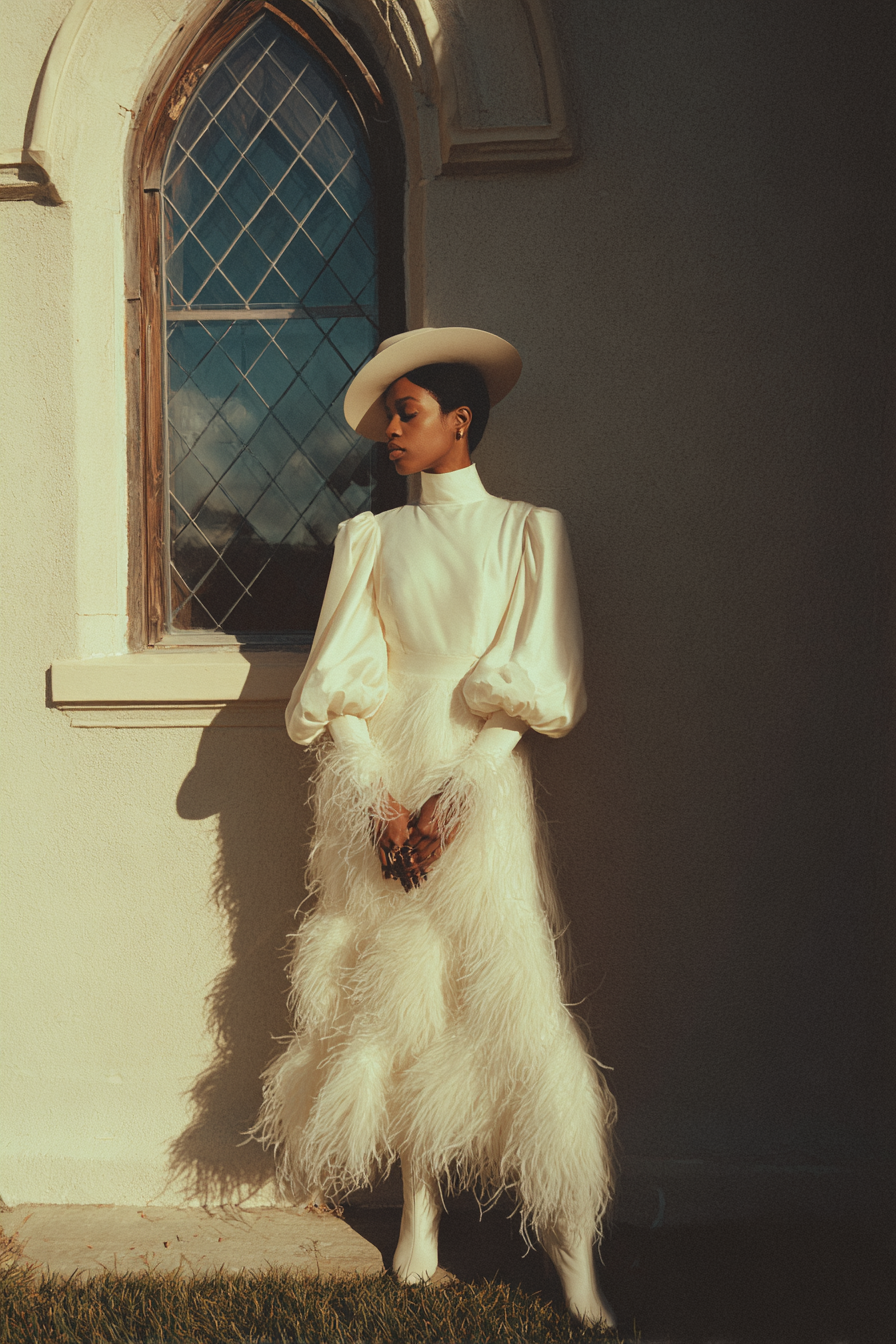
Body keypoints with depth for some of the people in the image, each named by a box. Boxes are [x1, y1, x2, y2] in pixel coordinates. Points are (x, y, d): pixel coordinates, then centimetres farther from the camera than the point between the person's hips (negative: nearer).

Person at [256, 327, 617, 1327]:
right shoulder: (371, 536, 12)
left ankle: (570, 1243, 0)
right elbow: (335, 685, 4)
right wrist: (379, 799, -10)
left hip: (482, 787, -2)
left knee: (514, 999, -7)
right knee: (400, 995, 4)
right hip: (379, 784, 3)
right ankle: (419, 1207, 18)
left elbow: (540, 683, -4)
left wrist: (453, 798, -13)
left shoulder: (529, 529, 6)